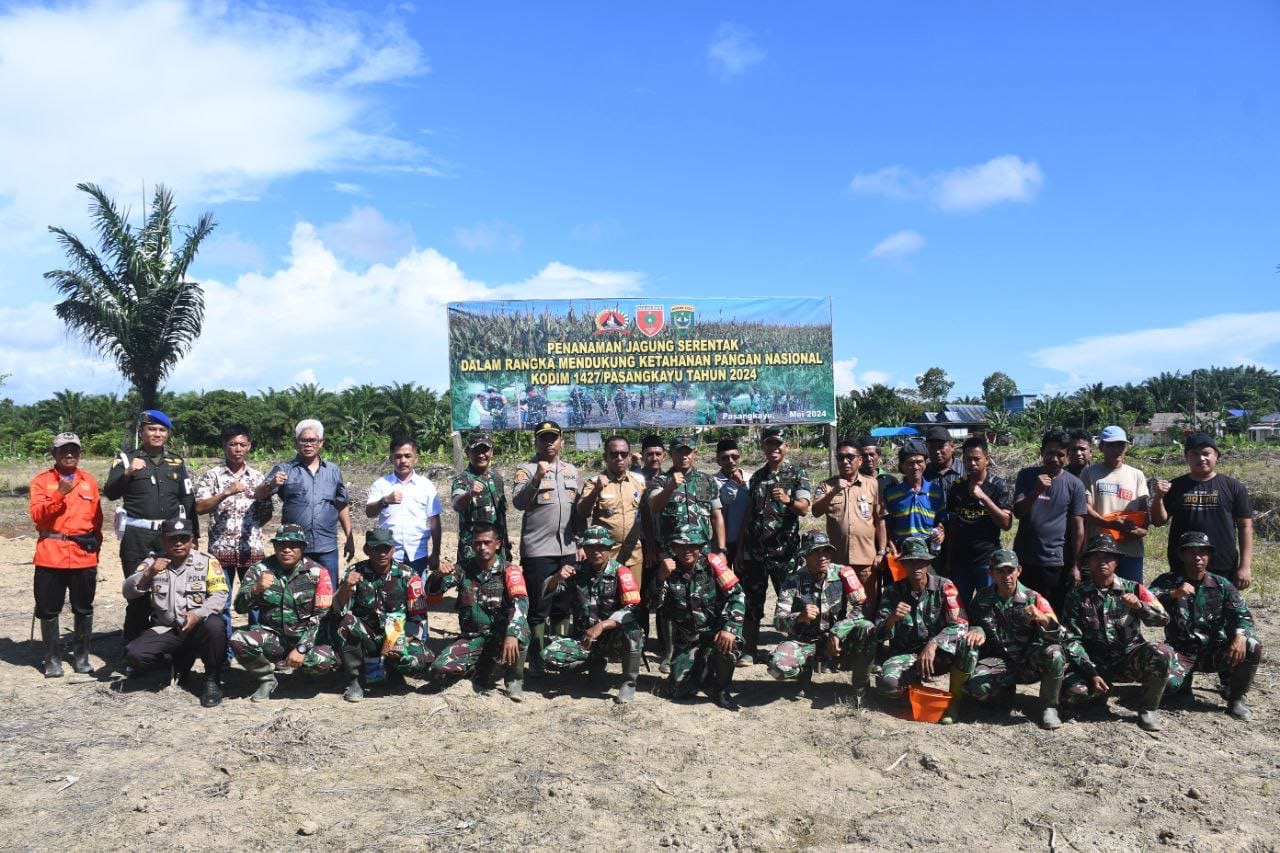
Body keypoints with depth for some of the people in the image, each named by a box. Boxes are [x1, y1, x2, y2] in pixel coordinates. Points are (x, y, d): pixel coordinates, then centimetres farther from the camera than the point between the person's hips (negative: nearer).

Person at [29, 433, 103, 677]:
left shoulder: (90, 481, 9)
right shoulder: (41, 481, 1)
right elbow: (37, 515, -10)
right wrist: (59, 494, -22)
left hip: (84, 556, 2)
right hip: (51, 555, -2)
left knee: (83, 609, 9)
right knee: (48, 610, 4)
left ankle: (81, 656, 21)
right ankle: (53, 659, 16)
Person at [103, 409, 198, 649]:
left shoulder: (177, 462, 13)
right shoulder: (127, 459, 4)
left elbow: (188, 501, 15)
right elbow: (110, 493, -7)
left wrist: (193, 535, 10)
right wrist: (127, 473, -25)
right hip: (137, 536, -3)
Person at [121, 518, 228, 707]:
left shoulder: (207, 561, -3)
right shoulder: (153, 562, 5)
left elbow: (219, 595, -10)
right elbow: (128, 592, -2)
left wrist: (198, 614, -27)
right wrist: (148, 573, -20)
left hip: (198, 627, -3)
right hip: (165, 630, 3)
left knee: (215, 625, -36)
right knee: (134, 655, -22)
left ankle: (213, 681, -12)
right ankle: (180, 660, 11)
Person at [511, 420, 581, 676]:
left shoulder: (571, 470, 14)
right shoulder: (527, 469, -2)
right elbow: (518, 502, -16)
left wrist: (581, 543, 15)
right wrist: (537, 477, -28)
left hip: (568, 550, 5)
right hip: (537, 550, -5)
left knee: (563, 607, 11)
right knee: (538, 609, 0)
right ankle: (536, 659, 10)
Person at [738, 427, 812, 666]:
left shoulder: (797, 474, 1)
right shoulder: (757, 477, 14)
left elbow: (804, 508, -13)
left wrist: (787, 500, -35)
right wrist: (740, 548, 14)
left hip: (784, 549, -4)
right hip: (754, 548, 4)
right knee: (753, 601, 6)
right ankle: (749, 649, 12)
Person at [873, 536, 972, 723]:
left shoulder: (944, 587, -6)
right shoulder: (893, 591, -4)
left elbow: (960, 624, -17)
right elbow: (879, 636, -7)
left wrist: (933, 644, -32)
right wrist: (892, 619, -30)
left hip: (940, 653, 0)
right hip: (906, 655, 0)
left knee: (967, 646, -32)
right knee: (887, 684, -31)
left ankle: (954, 699, -8)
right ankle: (915, 683, 6)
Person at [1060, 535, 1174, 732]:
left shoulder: (1133, 589, 1)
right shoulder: (1076, 596, -1)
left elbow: (1163, 619, -9)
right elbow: (1071, 640, -5)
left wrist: (1139, 606, -30)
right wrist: (1092, 674, -15)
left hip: (1129, 658, 0)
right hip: (1094, 662, 0)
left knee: (1162, 653, -30)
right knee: (1070, 690, -29)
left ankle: (1149, 708, -5)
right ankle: (1104, 688, 9)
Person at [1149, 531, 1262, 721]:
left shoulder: (1222, 585, 3)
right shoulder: (1168, 581, -2)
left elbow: (1242, 615, -7)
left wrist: (1240, 637, -28)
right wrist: (1173, 594, -32)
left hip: (1215, 652, 2)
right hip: (1181, 651, -2)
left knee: (1253, 646, -26)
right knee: (1167, 680, -32)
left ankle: (1235, 697, -1)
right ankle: (1184, 682, 10)